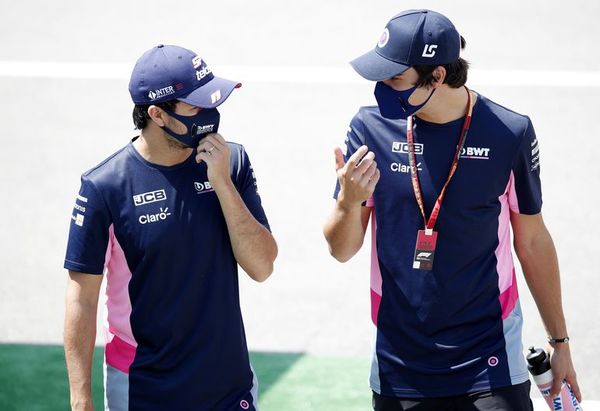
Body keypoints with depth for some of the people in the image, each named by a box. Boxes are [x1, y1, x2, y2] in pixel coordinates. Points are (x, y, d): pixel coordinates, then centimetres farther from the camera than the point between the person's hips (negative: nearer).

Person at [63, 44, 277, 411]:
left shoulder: (232, 163, -3)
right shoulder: (106, 187, -13)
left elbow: (261, 267, -6)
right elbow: (83, 297, -9)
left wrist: (222, 182, -17)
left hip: (230, 380, 3)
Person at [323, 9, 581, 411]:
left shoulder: (509, 133, -8)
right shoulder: (372, 127, -5)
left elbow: (532, 242, 4)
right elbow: (342, 250, 1)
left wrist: (560, 342, 8)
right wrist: (349, 202, -20)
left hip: (491, 364, -1)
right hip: (399, 367, 2)